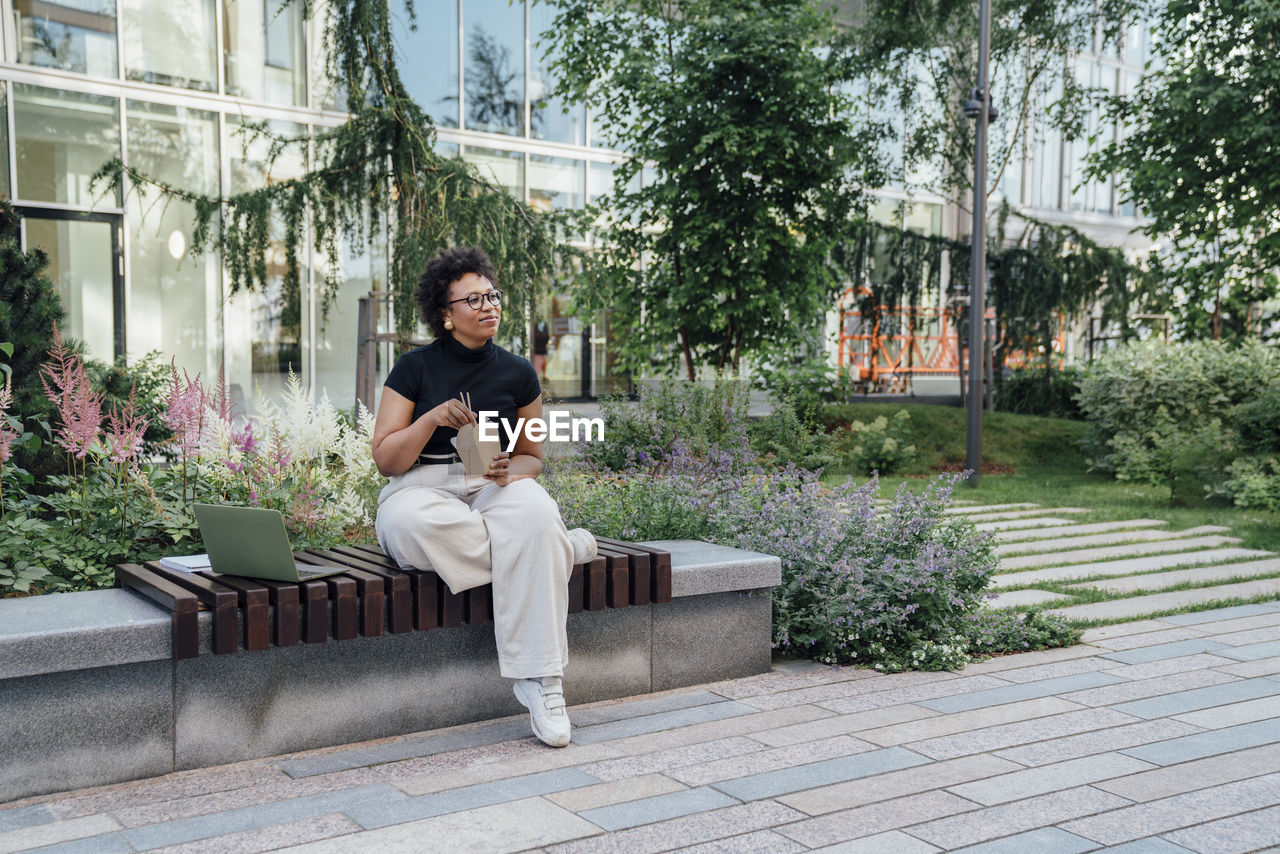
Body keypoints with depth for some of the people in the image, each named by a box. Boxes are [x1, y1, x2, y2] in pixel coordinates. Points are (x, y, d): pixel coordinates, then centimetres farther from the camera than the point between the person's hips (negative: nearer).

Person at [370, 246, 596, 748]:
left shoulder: (518, 374, 9)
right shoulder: (415, 368, 2)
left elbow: (531, 456, 17)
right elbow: (386, 460, -2)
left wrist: (511, 471, -8)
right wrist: (433, 417, -19)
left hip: (491, 489, 1)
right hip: (421, 487, -1)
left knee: (534, 511, -36)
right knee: (414, 525, -40)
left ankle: (539, 680, -36)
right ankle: (563, 549, -23)